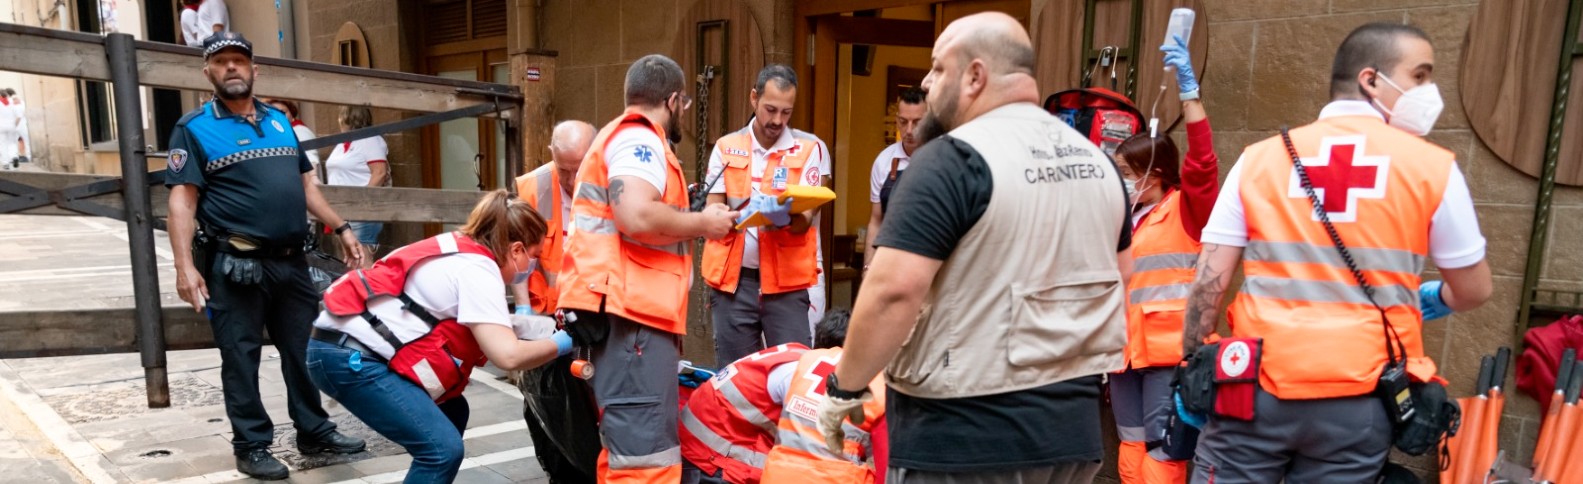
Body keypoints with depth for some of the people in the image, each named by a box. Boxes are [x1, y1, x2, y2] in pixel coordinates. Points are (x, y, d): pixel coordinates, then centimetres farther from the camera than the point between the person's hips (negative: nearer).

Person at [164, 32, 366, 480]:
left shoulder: (279, 121, 14)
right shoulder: (194, 128, -2)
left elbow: (306, 184, 20)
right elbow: (182, 201, -9)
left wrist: (342, 230, 15)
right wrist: (185, 266, -17)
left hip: (292, 260, 5)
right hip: (236, 265, -5)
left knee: (305, 350, 12)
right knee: (241, 357, 4)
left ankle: (314, 430, 26)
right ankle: (252, 446, 16)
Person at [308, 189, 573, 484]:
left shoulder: (462, 252, 12)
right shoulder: (479, 270, -14)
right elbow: (507, 356, -22)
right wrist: (563, 343, -9)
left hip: (351, 347, 10)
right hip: (349, 357, -10)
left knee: (452, 412, 17)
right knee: (443, 448, -13)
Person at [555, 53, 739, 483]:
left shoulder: (621, 137, 27)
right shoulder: (638, 139, -7)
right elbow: (636, 217, -23)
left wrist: (682, 212, 26)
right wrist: (702, 223, -9)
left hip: (626, 309, 11)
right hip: (631, 309, -11)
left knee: (627, 445, 16)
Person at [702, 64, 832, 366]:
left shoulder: (811, 149, 1)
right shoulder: (726, 148, 6)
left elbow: (804, 222, -6)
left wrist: (785, 215, -30)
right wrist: (746, 212, -20)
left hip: (787, 280, -1)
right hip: (732, 279, 2)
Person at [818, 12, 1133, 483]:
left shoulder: (954, 158, -17)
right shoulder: (1097, 160, 7)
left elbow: (893, 290, -23)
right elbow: (1118, 276, 17)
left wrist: (845, 386, -10)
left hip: (964, 435, -7)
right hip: (1071, 429, 8)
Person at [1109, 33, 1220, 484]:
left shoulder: (1185, 208, -3)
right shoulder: (1124, 219, 14)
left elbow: (1203, 162, -20)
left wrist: (1188, 89, -25)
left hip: (1169, 347, -7)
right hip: (1127, 346, 7)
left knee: (1162, 447, -3)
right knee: (1131, 446, 13)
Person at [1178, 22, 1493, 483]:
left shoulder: (1260, 157, 0)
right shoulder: (1432, 167, -1)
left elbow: (1209, 281, -3)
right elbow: (1474, 290, 8)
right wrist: (1429, 301, 30)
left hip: (1256, 386, 0)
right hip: (1358, 398, 0)